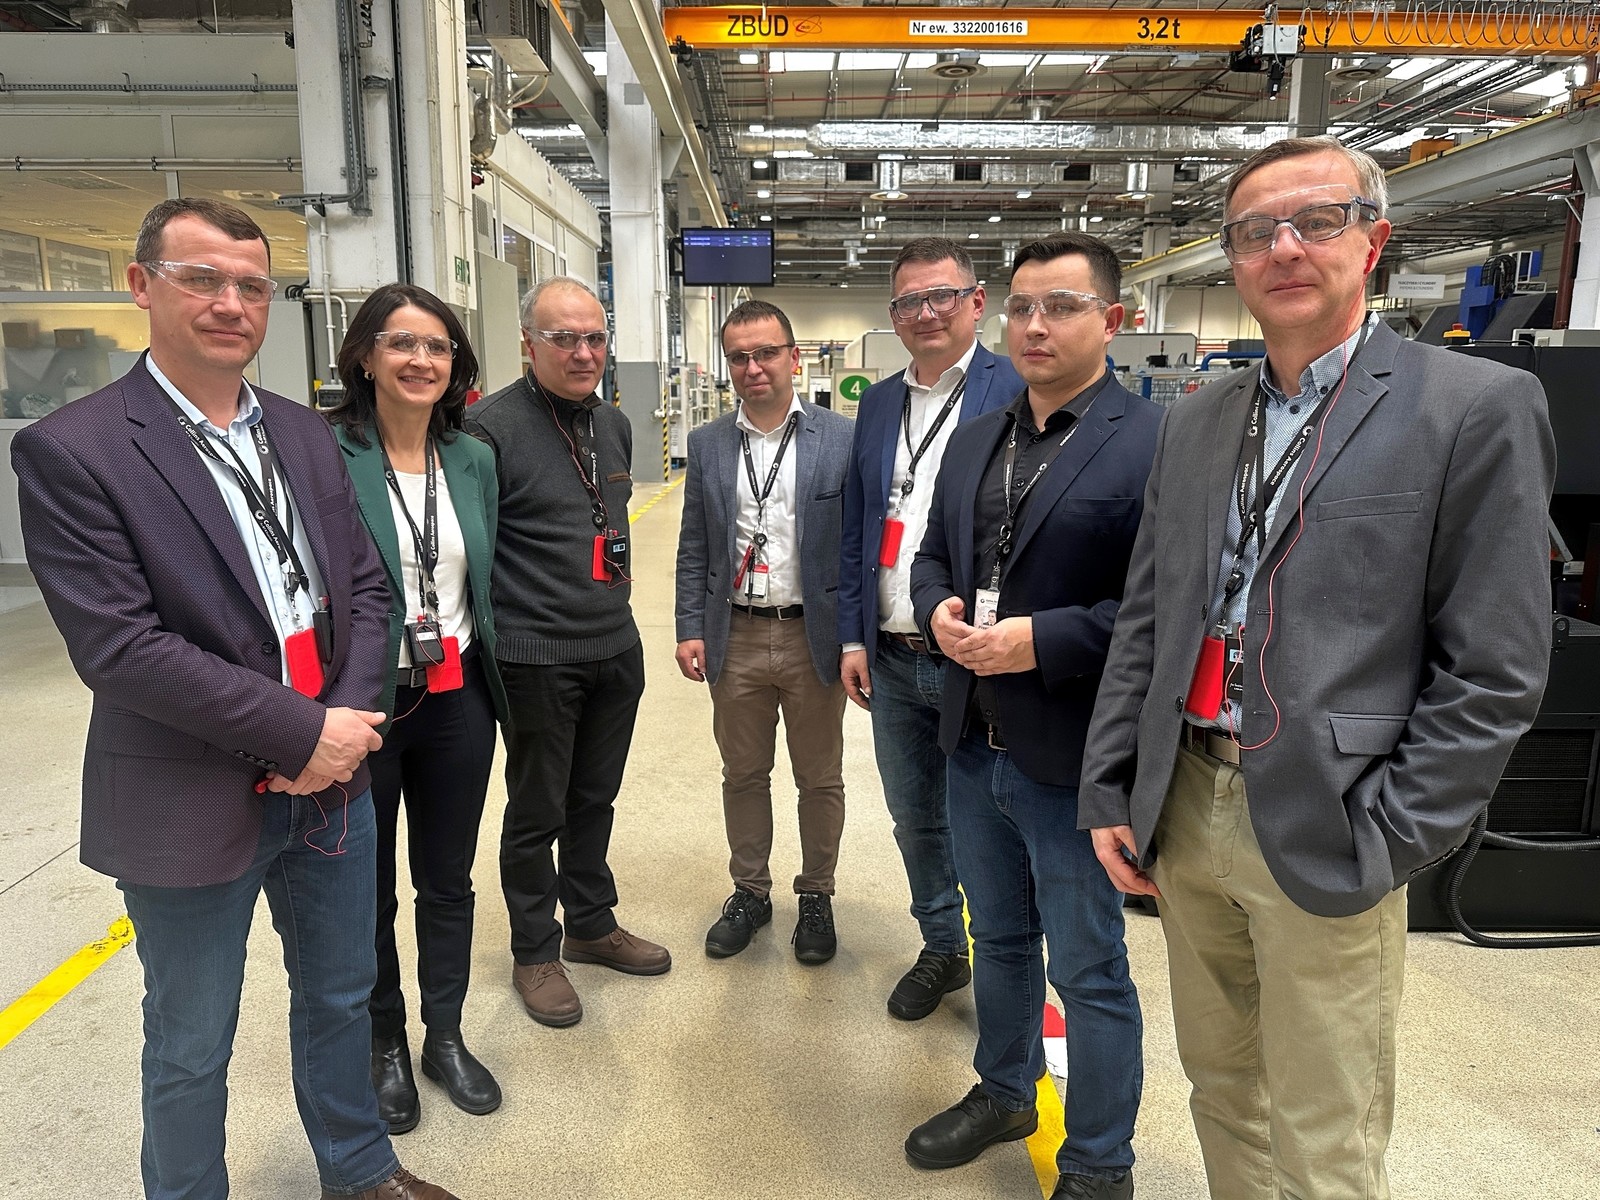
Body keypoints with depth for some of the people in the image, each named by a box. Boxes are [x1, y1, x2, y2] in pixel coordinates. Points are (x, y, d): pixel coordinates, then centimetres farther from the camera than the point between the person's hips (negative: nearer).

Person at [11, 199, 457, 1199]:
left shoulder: (306, 434, 6)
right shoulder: (71, 450, -12)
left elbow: (365, 583, 5)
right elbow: (117, 645, -19)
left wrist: (350, 719, -11)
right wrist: (304, 733, -19)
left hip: (332, 779, 6)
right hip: (194, 807, -5)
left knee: (341, 998, 23)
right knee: (191, 1050, 15)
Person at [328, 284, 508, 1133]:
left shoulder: (474, 460, 4)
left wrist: (491, 683, 10)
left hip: (456, 702, 4)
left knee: (448, 880, 17)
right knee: (367, 888, 15)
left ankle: (445, 1036, 37)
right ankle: (385, 1044, 37)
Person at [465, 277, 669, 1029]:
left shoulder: (613, 424, 9)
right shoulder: (491, 427, -15)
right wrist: (492, 642, -9)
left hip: (615, 649, 7)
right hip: (537, 659, -6)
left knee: (594, 798, 19)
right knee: (537, 812, 9)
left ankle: (592, 925, 38)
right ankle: (535, 953, 28)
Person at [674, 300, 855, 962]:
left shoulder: (841, 439, -5)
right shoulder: (707, 445, 5)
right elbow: (694, 549, 7)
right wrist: (690, 629, -1)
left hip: (815, 638, -2)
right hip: (736, 637, 3)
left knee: (820, 778, 12)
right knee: (743, 775, 15)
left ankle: (816, 895, 32)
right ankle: (750, 891, 35)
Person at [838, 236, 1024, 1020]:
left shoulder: (1017, 394, -7)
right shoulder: (877, 403, 12)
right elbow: (853, 527, 13)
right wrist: (853, 636, 8)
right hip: (892, 661, 6)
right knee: (915, 820, 18)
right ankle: (942, 949, 39)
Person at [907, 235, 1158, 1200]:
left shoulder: (1154, 444, -14)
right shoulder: (976, 438, 9)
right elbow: (933, 552, 16)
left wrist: (1042, 640, -24)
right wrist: (938, 606, -6)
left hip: (1073, 759, -7)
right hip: (977, 745, 7)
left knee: (1091, 971, 10)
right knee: (999, 940, 25)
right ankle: (1005, 1093, 48)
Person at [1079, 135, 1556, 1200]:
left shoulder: (1478, 407, -6)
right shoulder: (1196, 423, 10)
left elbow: (1494, 669, -8)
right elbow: (1144, 623, 10)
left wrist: (1380, 845, -11)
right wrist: (1111, 792, 6)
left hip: (1323, 835, -4)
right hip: (1182, 810, 5)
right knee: (1221, 1090, 20)